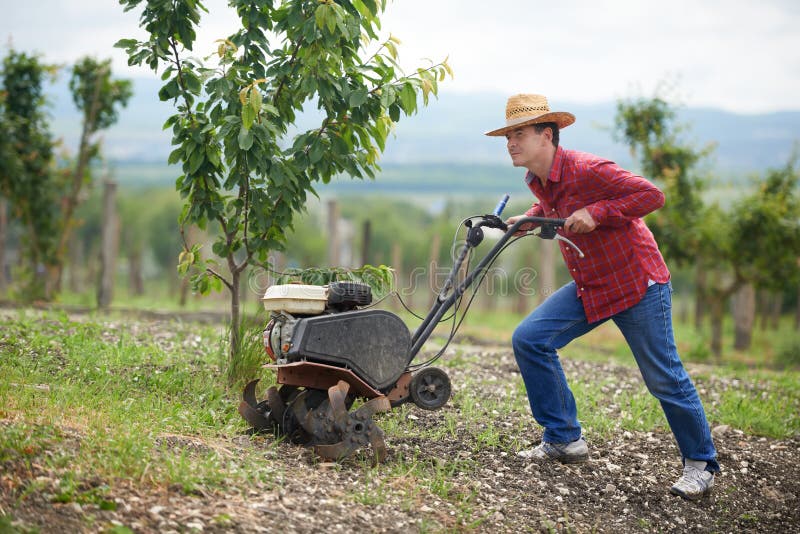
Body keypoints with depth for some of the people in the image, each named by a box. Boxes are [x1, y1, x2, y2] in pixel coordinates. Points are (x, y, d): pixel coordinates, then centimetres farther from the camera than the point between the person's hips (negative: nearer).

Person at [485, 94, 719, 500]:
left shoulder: (587, 171, -24)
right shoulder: (538, 181, 2)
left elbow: (651, 195, -24)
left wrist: (596, 213, -30)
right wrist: (530, 219, 4)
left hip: (638, 284, -8)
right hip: (588, 287, 8)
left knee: (664, 379, 0)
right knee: (529, 340, -4)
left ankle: (700, 464, 19)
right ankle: (565, 440, 5)